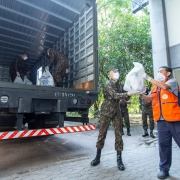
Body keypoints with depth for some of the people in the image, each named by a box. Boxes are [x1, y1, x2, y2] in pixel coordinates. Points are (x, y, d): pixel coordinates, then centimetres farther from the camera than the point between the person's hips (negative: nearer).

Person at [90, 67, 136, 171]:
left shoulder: (118, 84, 9)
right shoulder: (108, 84, -10)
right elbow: (115, 96, -25)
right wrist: (127, 94, -33)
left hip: (117, 112, 5)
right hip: (106, 112, -5)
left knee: (118, 135, 2)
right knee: (102, 134, 4)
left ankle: (119, 159, 12)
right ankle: (98, 157, 18)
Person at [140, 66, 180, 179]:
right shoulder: (155, 87, 14)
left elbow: (164, 86, -24)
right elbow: (149, 100, 17)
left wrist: (148, 78, -20)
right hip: (161, 120, 5)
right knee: (164, 144, 11)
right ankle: (164, 169, 22)